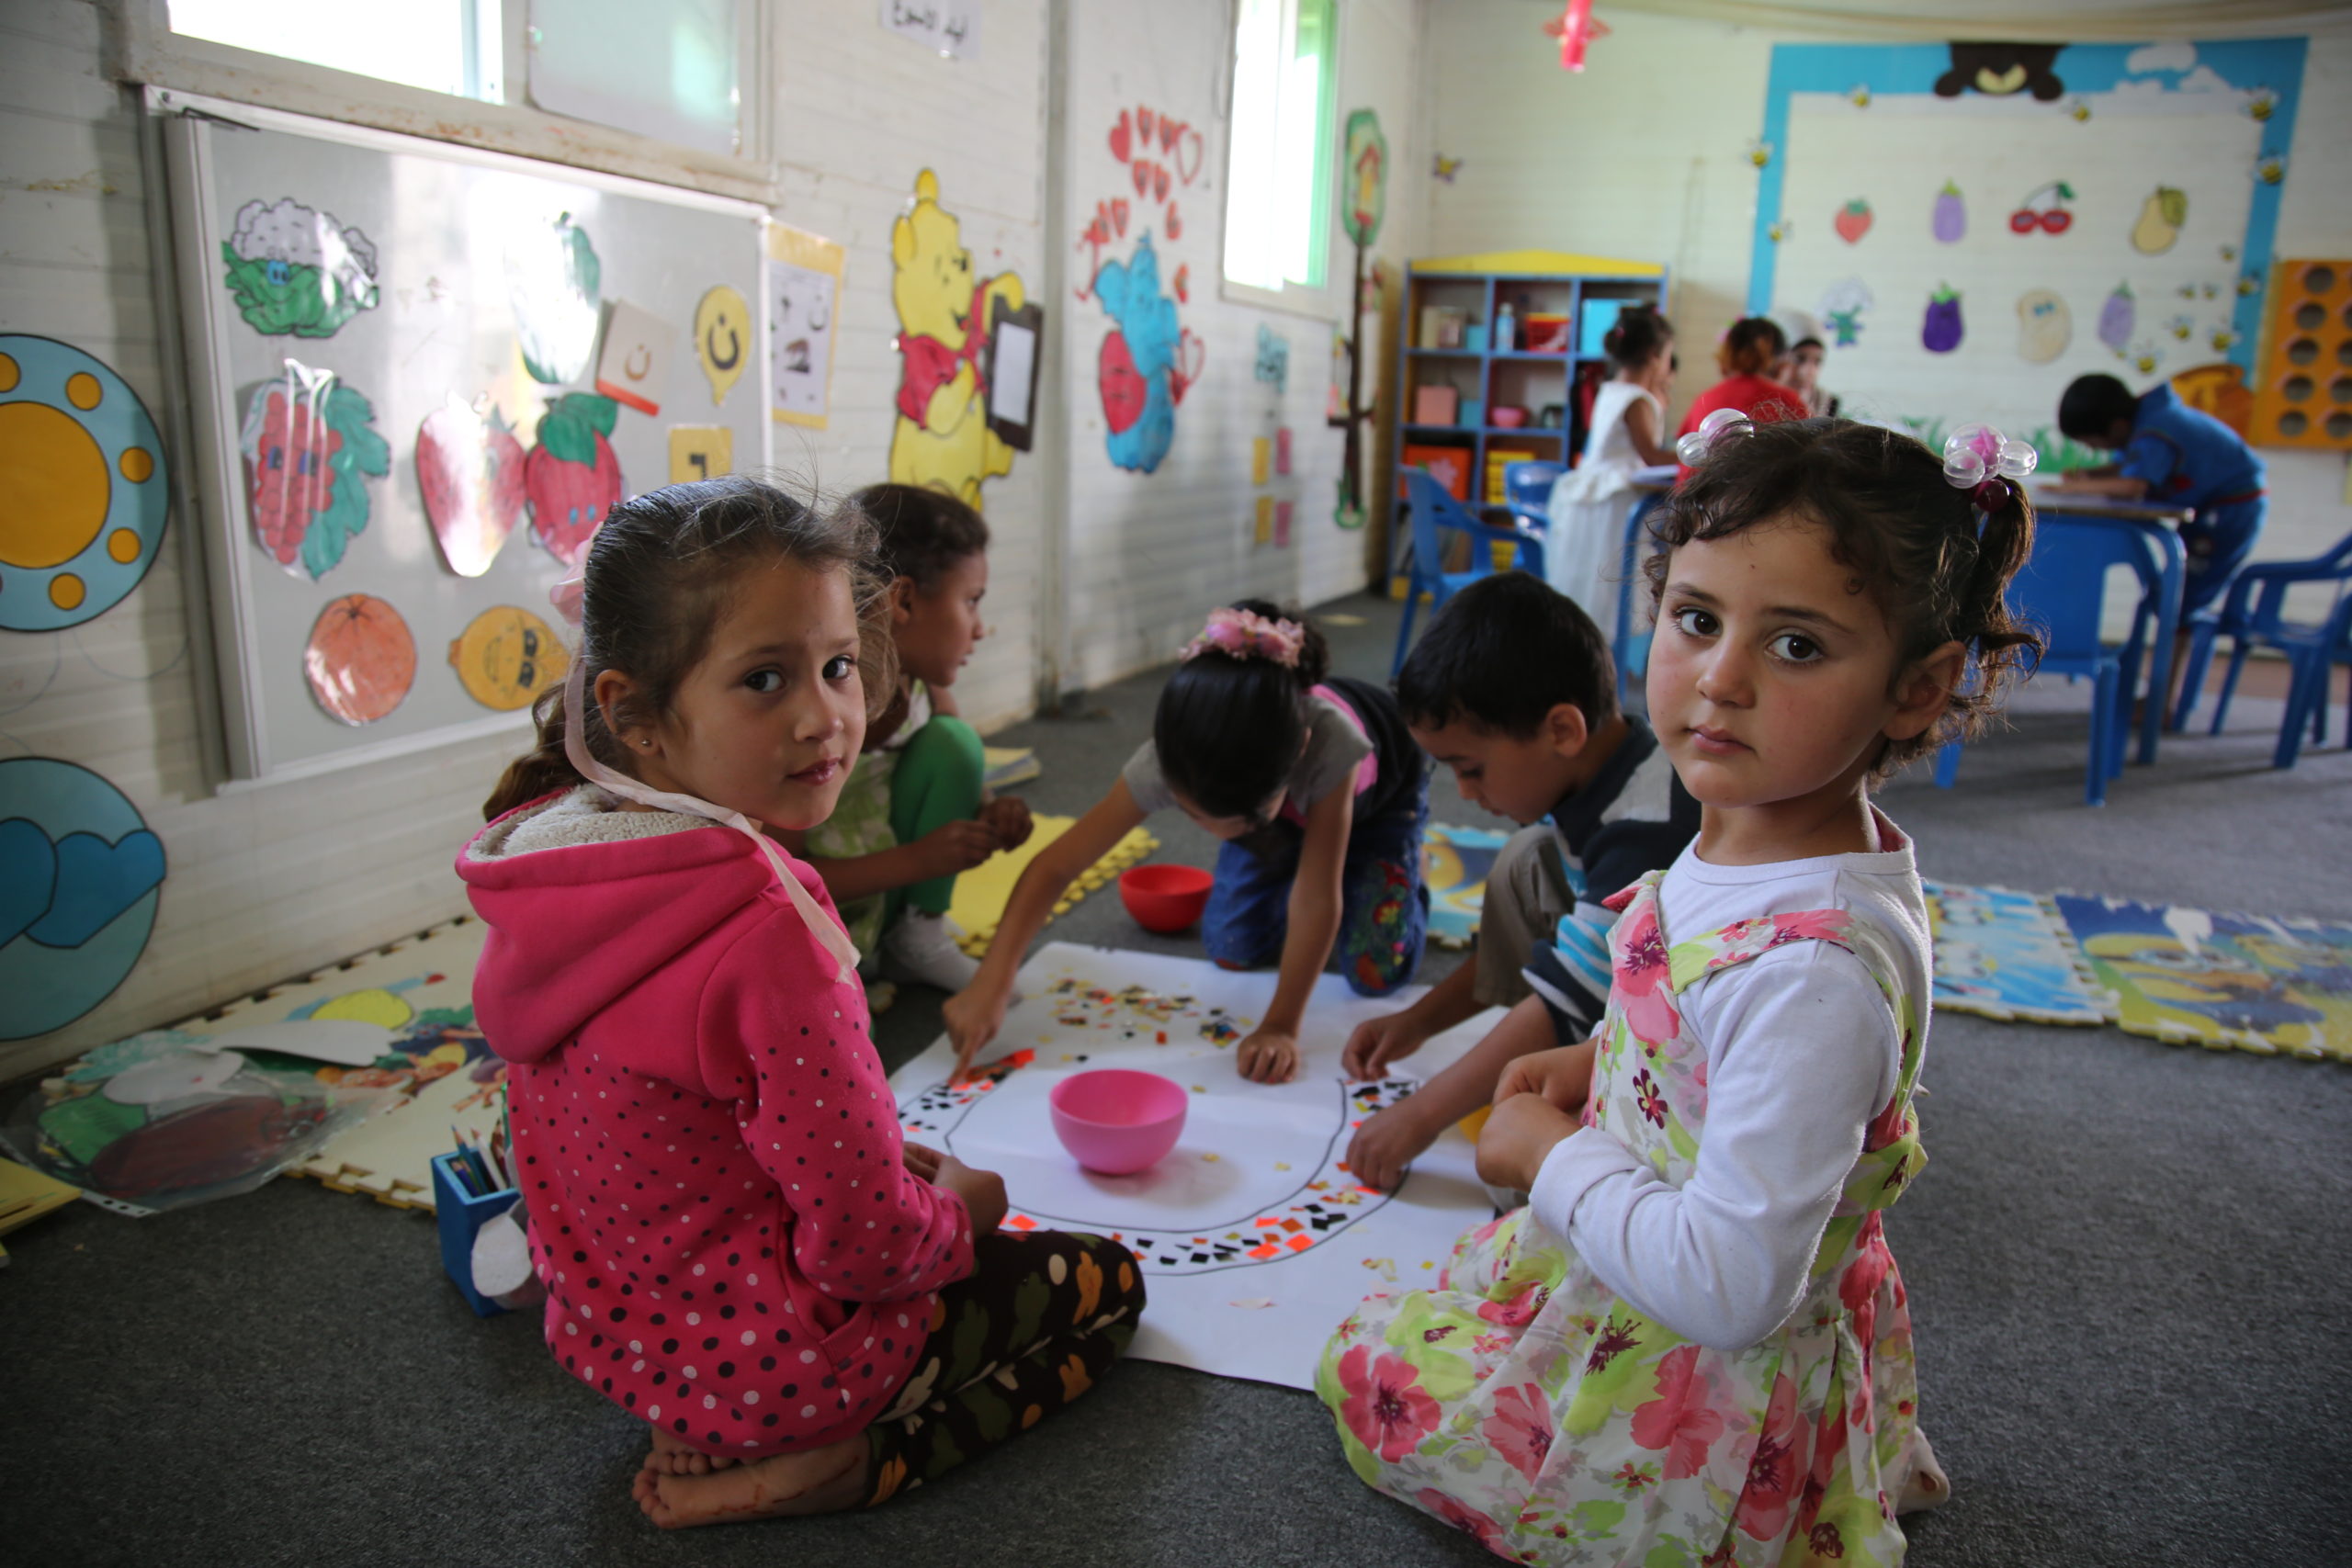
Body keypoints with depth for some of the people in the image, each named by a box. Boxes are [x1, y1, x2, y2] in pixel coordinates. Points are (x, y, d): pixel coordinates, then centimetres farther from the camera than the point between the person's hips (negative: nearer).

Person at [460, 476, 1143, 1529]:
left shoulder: (545, 877, -7)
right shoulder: (765, 935, -34)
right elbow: (869, 1241, -26)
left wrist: (886, 1161, 6)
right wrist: (956, 1212, -4)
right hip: (761, 1354, -7)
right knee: (1106, 1282, 11)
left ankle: (744, 1439, 13)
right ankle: (844, 1465, -1)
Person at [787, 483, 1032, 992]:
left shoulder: (924, 681, -9)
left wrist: (987, 817, -16)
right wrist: (918, 859, -29)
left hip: (881, 890, 7)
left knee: (952, 741, -13)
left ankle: (918, 936, -2)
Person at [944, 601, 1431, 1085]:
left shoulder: (1330, 740, -50)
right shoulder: (1163, 764, -41)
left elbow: (1317, 899, -42)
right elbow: (1056, 865, -37)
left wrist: (1281, 1027, -40)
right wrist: (991, 984, -45)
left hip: (1380, 795, -2)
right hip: (1289, 811, 3)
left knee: (1375, 973, -15)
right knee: (1231, 949, -10)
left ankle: (1403, 879, 18)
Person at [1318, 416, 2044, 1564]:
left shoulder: (1811, 968, -37)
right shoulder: (1755, 844, -8)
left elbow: (1729, 1287, -35)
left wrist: (1551, 1154, -21)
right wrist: (1602, 1065, -2)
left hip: (1688, 1405, -8)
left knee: (1365, 1372, 14)